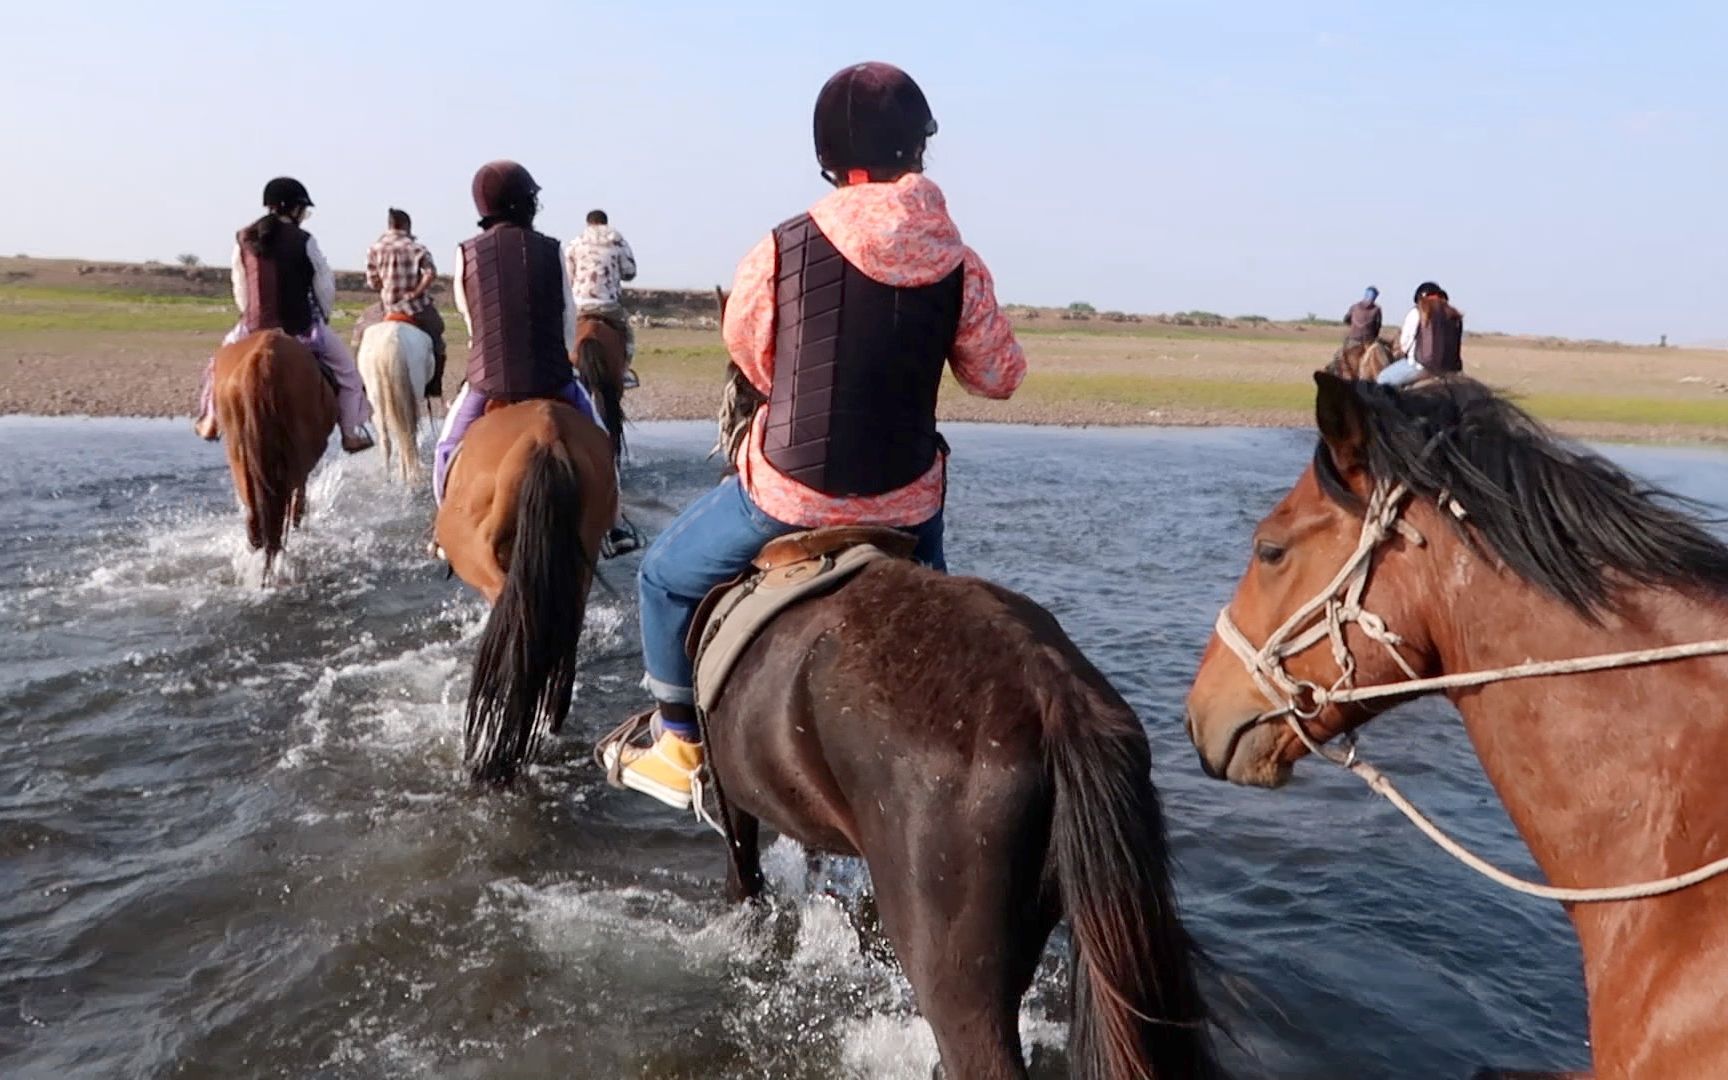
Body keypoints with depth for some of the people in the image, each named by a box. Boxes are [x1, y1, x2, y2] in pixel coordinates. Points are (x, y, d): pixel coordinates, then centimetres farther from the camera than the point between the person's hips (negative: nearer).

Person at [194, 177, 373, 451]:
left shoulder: (243, 240, 3)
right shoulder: (304, 241, -9)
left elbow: (240, 294, 8)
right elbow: (325, 290, -4)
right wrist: (322, 318, 14)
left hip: (254, 328, 4)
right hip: (301, 328, -4)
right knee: (346, 369, 16)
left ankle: (211, 422, 33)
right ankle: (350, 433, 14)